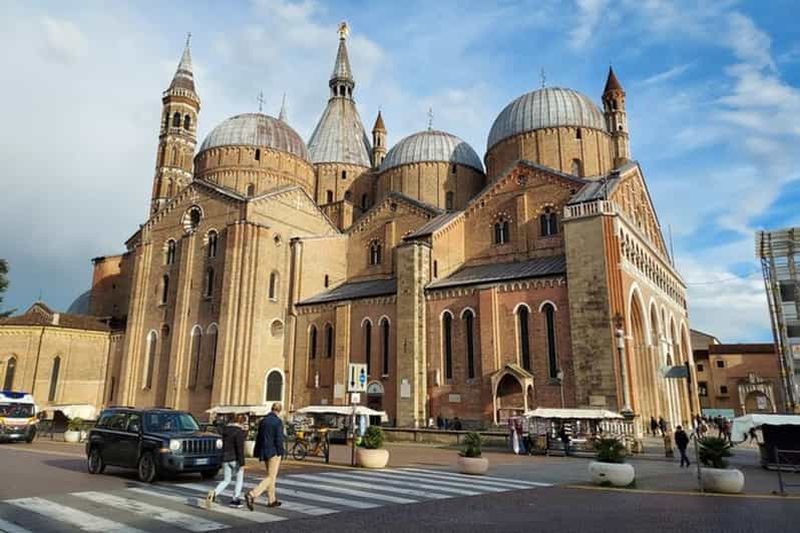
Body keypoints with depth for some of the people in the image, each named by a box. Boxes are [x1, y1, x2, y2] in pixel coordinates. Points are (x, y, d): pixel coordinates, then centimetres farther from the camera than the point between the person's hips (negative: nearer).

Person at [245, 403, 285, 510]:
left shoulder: (263, 420, 7)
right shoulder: (278, 422, -14)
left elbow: (259, 437, 11)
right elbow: (279, 439, -16)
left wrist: (258, 453, 17)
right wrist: (281, 453, -8)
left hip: (264, 451, 8)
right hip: (274, 452, -8)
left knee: (271, 476, 18)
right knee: (271, 477, -4)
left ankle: (272, 500, 24)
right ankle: (252, 495, -18)